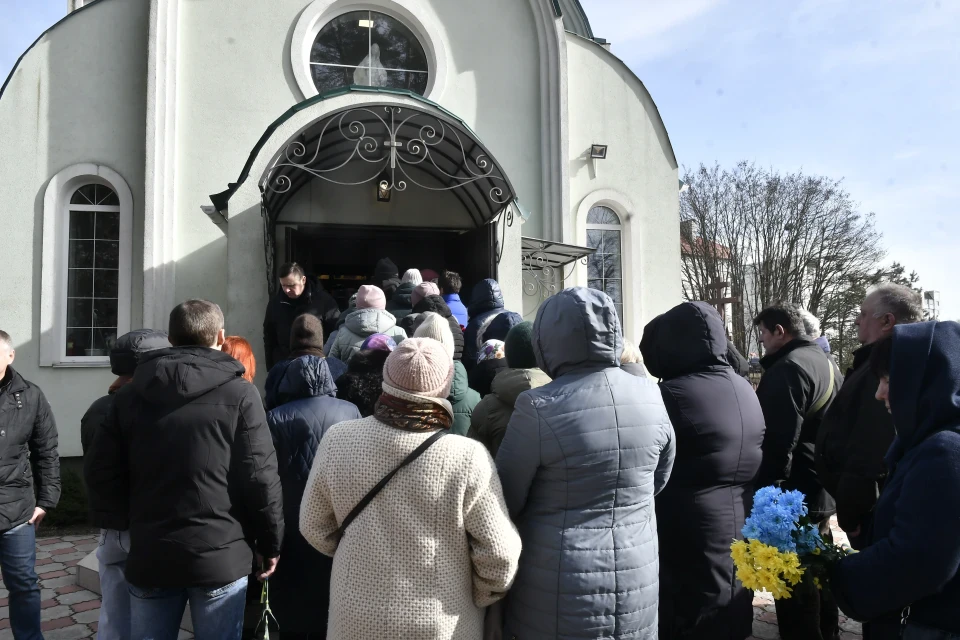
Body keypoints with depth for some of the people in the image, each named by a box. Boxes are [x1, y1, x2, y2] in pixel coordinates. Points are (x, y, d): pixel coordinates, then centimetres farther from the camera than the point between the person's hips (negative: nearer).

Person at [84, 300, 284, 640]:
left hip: (149, 554, 4)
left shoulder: (130, 394, 3)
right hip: (220, 555, -3)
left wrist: (125, 524, 16)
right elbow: (260, 478, -11)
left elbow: (99, 470, 4)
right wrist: (270, 543, 1)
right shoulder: (239, 394, -9)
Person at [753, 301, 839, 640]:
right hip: (822, 491, 10)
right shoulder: (824, 362, 13)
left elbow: (778, 441, -24)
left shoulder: (788, 368, -19)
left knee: (794, 586, -1)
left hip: (794, 495, -10)